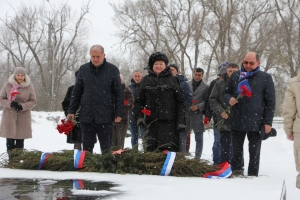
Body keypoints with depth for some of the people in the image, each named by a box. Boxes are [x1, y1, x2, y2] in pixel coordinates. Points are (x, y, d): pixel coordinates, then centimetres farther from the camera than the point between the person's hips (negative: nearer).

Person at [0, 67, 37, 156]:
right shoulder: (8, 85, 0)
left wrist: (22, 106, -14)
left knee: (20, 140, 2)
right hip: (9, 116, 0)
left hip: (23, 117, 0)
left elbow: (33, 101, 3)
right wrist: (10, 104, -17)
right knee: (10, 140, -2)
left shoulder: (29, 87, 1)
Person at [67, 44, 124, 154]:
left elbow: (119, 93, 0)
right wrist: (71, 111, 6)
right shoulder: (83, 69, 7)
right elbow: (76, 92, 12)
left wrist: (119, 113, -6)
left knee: (106, 149, 4)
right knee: (87, 148, 7)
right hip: (86, 116, 2)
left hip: (105, 116, -2)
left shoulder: (112, 70, -1)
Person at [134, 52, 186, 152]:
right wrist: (139, 117, -1)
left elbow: (180, 102, 4)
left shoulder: (173, 80, 6)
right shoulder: (146, 80, 12)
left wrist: (181, 121, -4)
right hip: (151, 122, 2)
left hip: (169, 122, -2)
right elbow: (139, 101, 14)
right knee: (150, 149, 0)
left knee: (169, 150, -10)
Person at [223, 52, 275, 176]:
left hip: (256, 123, -3)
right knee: (236, 150, 8)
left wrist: (268, 122, -7)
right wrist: (229, 99, -10)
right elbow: (225, 93, 15)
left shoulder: (265, 78, 0)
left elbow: (270, 102, -1)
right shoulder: (235, 76, 9)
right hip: (237, 122, 3)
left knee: (254, 152, 5)